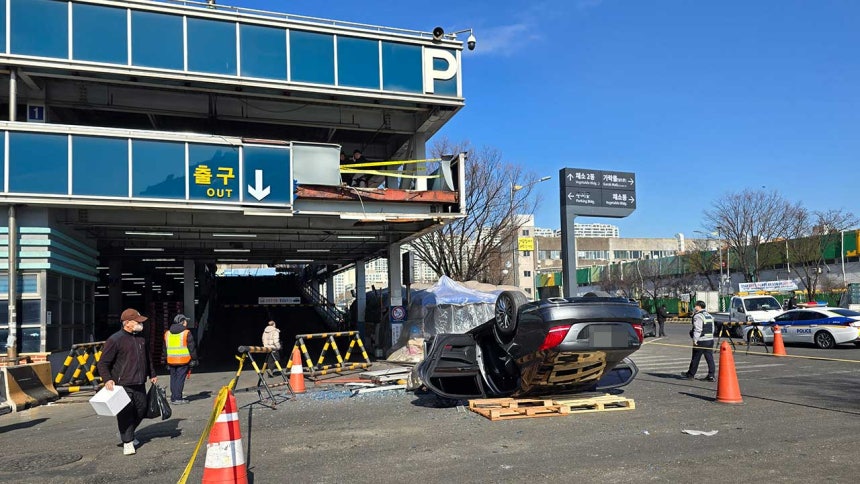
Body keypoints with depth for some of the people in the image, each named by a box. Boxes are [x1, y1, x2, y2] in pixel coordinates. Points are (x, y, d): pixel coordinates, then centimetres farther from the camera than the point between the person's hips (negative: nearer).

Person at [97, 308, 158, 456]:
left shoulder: (141, 338, 12)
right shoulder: (115, 340, -9)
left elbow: (147, 358, 26)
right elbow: (102, 363, -7)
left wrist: (152, 374, 27)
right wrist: (107, 379, -19)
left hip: (139, 384, 7)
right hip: (122, 385, -7)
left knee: (141, 410, 11)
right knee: (126, 413, -6)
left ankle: (127, 433, 33)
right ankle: (127, 442, 6)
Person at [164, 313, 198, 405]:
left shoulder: (167, 333, 12)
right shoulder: (186, 333, -7)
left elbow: (165, 348, 18)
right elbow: (192, 347, -7)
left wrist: (167, 360, 24)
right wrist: (194, 359, 2)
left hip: (171, 360, 6)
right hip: (183, 360, -5)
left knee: (173, 378, 13)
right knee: (180, 379, -3)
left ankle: (173, 398, 16)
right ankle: (177, 398, -5)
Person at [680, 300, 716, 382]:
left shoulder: (698, 316, -13)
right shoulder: (709, 315, 15)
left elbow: (697, 329, -19)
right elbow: (712, 329, 18)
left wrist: (695, 339, -16)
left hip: (701, 341, -8)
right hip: (710, 340, 8)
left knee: (695, 358, 3)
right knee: (709, 358, 5)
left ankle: (690, 374, 14)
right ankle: (711, 375, 2)